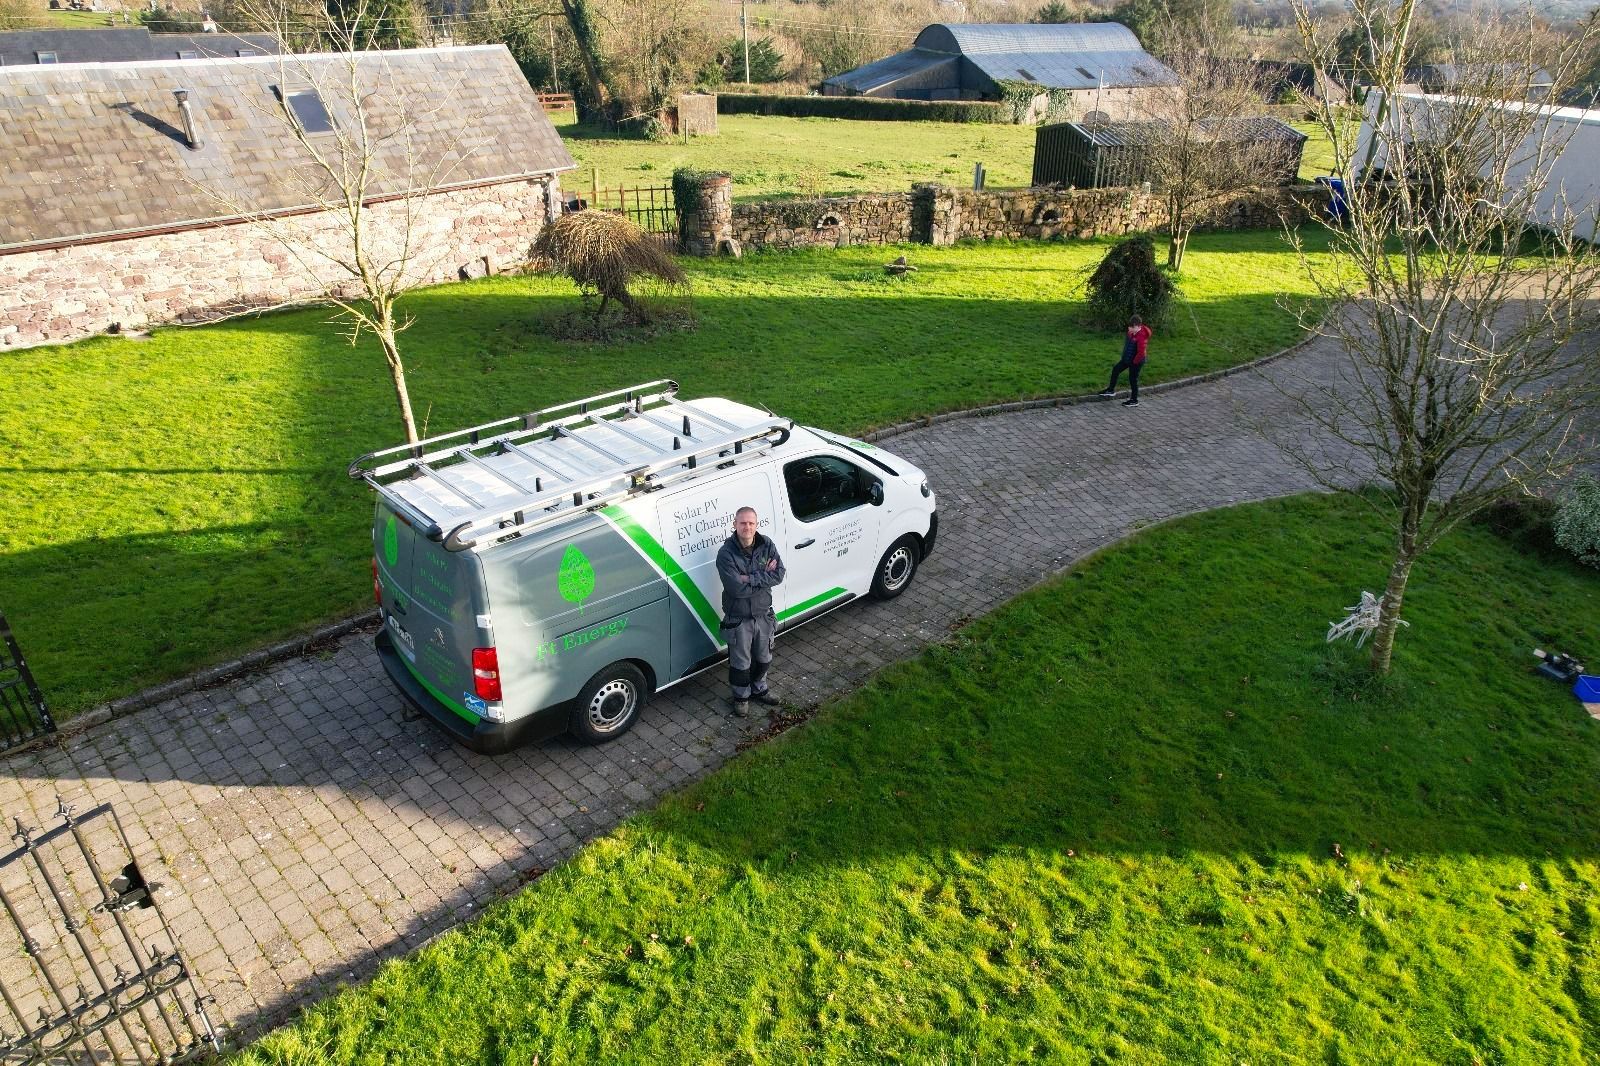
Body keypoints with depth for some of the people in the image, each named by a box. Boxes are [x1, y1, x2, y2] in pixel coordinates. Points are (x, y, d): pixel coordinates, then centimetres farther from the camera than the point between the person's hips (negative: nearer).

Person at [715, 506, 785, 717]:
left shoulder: (767, 545, -7)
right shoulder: (726, 553, -21)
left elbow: (779, 575, -16)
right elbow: (737, 589, -28)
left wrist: (750, 578, -25)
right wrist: (764, 575, -22)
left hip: (763, 614, 4)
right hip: (738, 619, -4)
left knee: (763, 658, 24)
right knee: (740, 662, 14)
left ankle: (759, 689, 49)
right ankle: (741, 696, 38)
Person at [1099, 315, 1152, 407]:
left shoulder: (1141, 337, -29)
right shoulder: (1131, 332, -4)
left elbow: (1141, 352, -30)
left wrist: (1134, 362, -19)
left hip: (1136, 362, -9)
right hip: (1127, 359, 9)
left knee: (1133, 379, 3)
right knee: (1115, 370, 16)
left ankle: (1134, 400, 17)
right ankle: (1111, 390, 32)